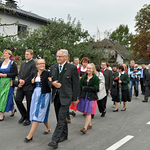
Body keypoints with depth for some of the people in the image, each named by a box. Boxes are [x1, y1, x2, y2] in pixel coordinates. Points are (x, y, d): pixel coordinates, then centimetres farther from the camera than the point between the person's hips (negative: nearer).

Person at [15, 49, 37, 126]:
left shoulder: (34, 64, -7)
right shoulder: (23, 63, 18)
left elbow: (32, 75, -15)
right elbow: (19, 73, 16)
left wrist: (24, 82, -13)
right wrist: (20, 80, -5)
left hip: (29, 87, -7)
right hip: (21, 86, 7)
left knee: (29, 103, 2)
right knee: (17, 100, 2)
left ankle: (28, 119, 17)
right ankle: (24, 115, 23)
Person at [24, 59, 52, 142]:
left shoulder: (47, 73, -8)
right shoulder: (35, 74, 9)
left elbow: (50, 85, -17)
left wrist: (50, 81, -37)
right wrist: (33, 82, -1)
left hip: (44, 95, -7)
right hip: (36, 94, 7)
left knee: (38, 113, -6)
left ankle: (30, 135, -4)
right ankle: (48, 127, 35)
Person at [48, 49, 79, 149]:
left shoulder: (72, 68, -6)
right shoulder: (53, 67, 9)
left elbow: (75, 84, -4)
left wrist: (75, 99, -4)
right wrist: (53, 83, -8)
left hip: (66, 96, -6)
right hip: (56, 96, 6)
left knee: (61, 118, -10)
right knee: (60, 117, 14)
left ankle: (55, 140, -8)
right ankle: (64, 135, 30)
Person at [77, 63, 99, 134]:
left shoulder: (96, 78, -4)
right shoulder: (83, 77, 7)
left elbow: (95, 88, -11)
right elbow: (80, 87, 2)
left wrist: (85, 88, -11)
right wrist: (79, 96, -10)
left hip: (91, 97, -4)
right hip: (84, 96, 4)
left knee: (88, 113, -5)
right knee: (86, 112, 13)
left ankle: (85, 127, -3)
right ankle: (89, 124, 31)